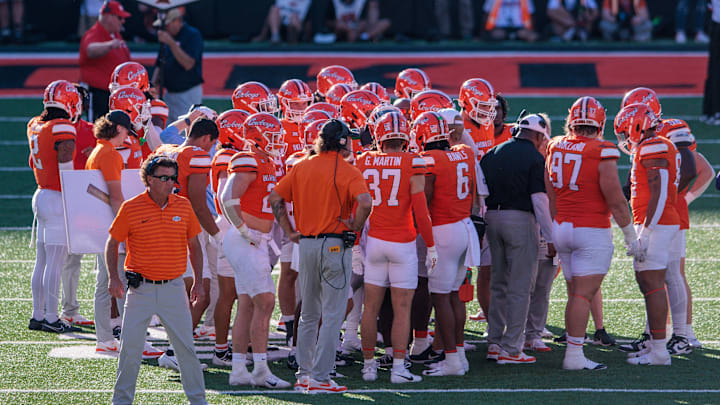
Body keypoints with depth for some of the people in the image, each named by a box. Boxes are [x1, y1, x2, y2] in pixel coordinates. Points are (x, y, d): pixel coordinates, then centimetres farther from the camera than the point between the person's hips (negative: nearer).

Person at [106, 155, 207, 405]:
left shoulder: (183, 206, 3)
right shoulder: (131, 208, -5)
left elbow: (194, 246, 13)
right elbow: (112, 244, 4)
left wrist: (198, 281, 8)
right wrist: (113, 277, -7)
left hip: (173, 288, 2)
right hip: (141, 288, -2)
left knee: (185, 346, 3)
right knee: (130, 346, 0)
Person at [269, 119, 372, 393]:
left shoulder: (302, 168, 7)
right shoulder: (348, 172, -9)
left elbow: (275, 198, 8)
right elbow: (365, 203, -24)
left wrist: (289, 231, 14)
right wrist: (355, 226, -7)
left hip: (306, 244, 5)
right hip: (335, 245, -5)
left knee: (308, 314, 17)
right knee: (332, 315, 0)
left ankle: (304, 373, 18)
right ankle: (320, 377, -3)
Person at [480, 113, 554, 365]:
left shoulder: (493, 154, 11)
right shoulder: (534, 158, -7)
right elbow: (539, 200, -10)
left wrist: (483, 221, 22)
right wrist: (550, 238, -6)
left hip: (493, 218, 6)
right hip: (520, 219, -6)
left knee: (499, 283, 16)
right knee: (519, 287, -1)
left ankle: (494, 342, 18)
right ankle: (510, 349, -2)